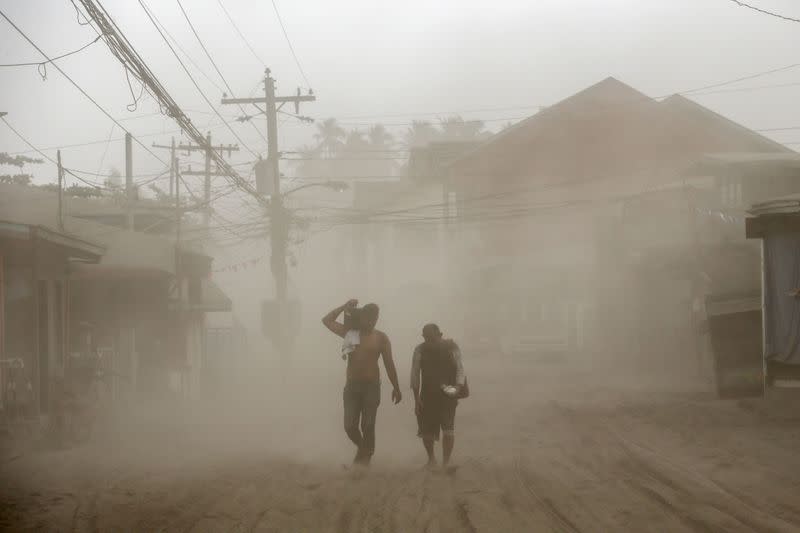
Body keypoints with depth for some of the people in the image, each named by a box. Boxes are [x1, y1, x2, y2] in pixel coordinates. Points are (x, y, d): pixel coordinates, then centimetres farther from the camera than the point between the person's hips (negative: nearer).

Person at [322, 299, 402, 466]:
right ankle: (361, 448, 26)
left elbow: (389, 365, 2)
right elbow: (327, 320, 9)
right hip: (351, 386, 2)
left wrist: (396, 388, 0)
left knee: (368, 426, -2)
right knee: (349, 426, -1)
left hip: (371, 386, -2)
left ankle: (366, 457, 10)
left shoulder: (381, 338, 1)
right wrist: (344, 307, 3)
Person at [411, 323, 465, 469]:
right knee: (427, 431, 5)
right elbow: (415, 375, 2)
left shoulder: (452, 348, -3)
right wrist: (417, 398, -3)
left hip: (448, 395, -2)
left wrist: (458, 386, -21)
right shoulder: (420, 350, 1)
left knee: (448, 429, -14)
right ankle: (431, 457, 30)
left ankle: (446, 461, -7)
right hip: (428, 395, 2)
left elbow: (460, 369, -4)